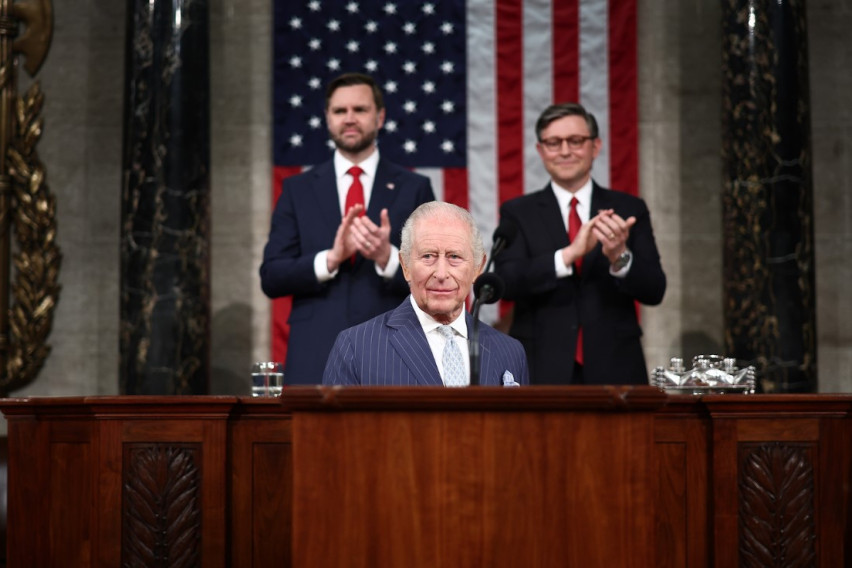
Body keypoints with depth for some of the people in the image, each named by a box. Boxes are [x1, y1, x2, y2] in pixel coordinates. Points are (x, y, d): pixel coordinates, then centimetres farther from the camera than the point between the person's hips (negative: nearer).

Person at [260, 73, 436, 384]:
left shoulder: (414, 188, 7)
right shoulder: (298, 189, 10)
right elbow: (271, 278, 3)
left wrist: (387, 257, -18)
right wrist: (331, 258, -13)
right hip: (315, 359, 1)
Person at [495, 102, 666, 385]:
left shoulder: (629, 210, 5)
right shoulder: (517, 213, 3)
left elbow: (654, 291, -2)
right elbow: (505, 282, -11)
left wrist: (620, 257, -21)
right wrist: (569, 253, -24)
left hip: (614, 370, 1)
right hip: (542, 371, -1)